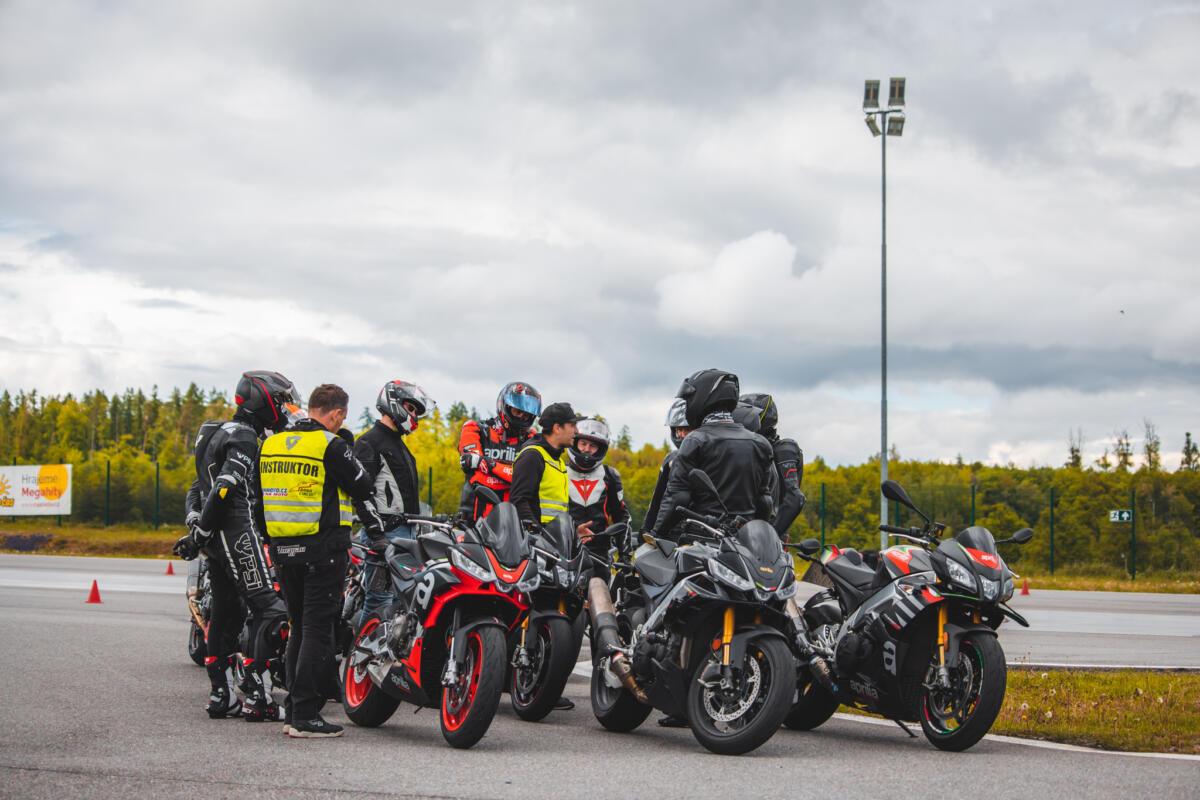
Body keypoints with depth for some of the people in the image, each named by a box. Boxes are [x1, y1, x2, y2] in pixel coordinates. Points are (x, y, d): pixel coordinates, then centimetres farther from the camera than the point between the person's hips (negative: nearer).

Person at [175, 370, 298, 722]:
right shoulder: (245, 438, -12)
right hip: (239, 533, -10)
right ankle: (257, 696, -13)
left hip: (216, 537, 10)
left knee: (225, 613, 14)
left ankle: (221, 695, 17)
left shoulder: (219, 433, 20)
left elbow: (197, 489, 21)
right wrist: (200, 535, -17)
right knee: (268, 610, -10)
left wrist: (195, 525, 12)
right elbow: (223, 490, -21)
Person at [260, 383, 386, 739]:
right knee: (317, 629, -5)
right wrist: (377, 534, 8)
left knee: (300, 628, 16)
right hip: (323, 547, -7)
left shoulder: (271, 444, 11)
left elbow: (263, 495, 16)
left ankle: (293, 711, 17)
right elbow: (362, 490, -5)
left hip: (283, 549, 7)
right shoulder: (332, 445, -10)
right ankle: (305, 716, -7)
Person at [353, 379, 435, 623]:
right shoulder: (369, 442, -8)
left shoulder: (398, 444, 23)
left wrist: (417, 526, 24)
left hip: (405, 530, 10)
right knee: (380, 595, -11)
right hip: (385, 533, -10)